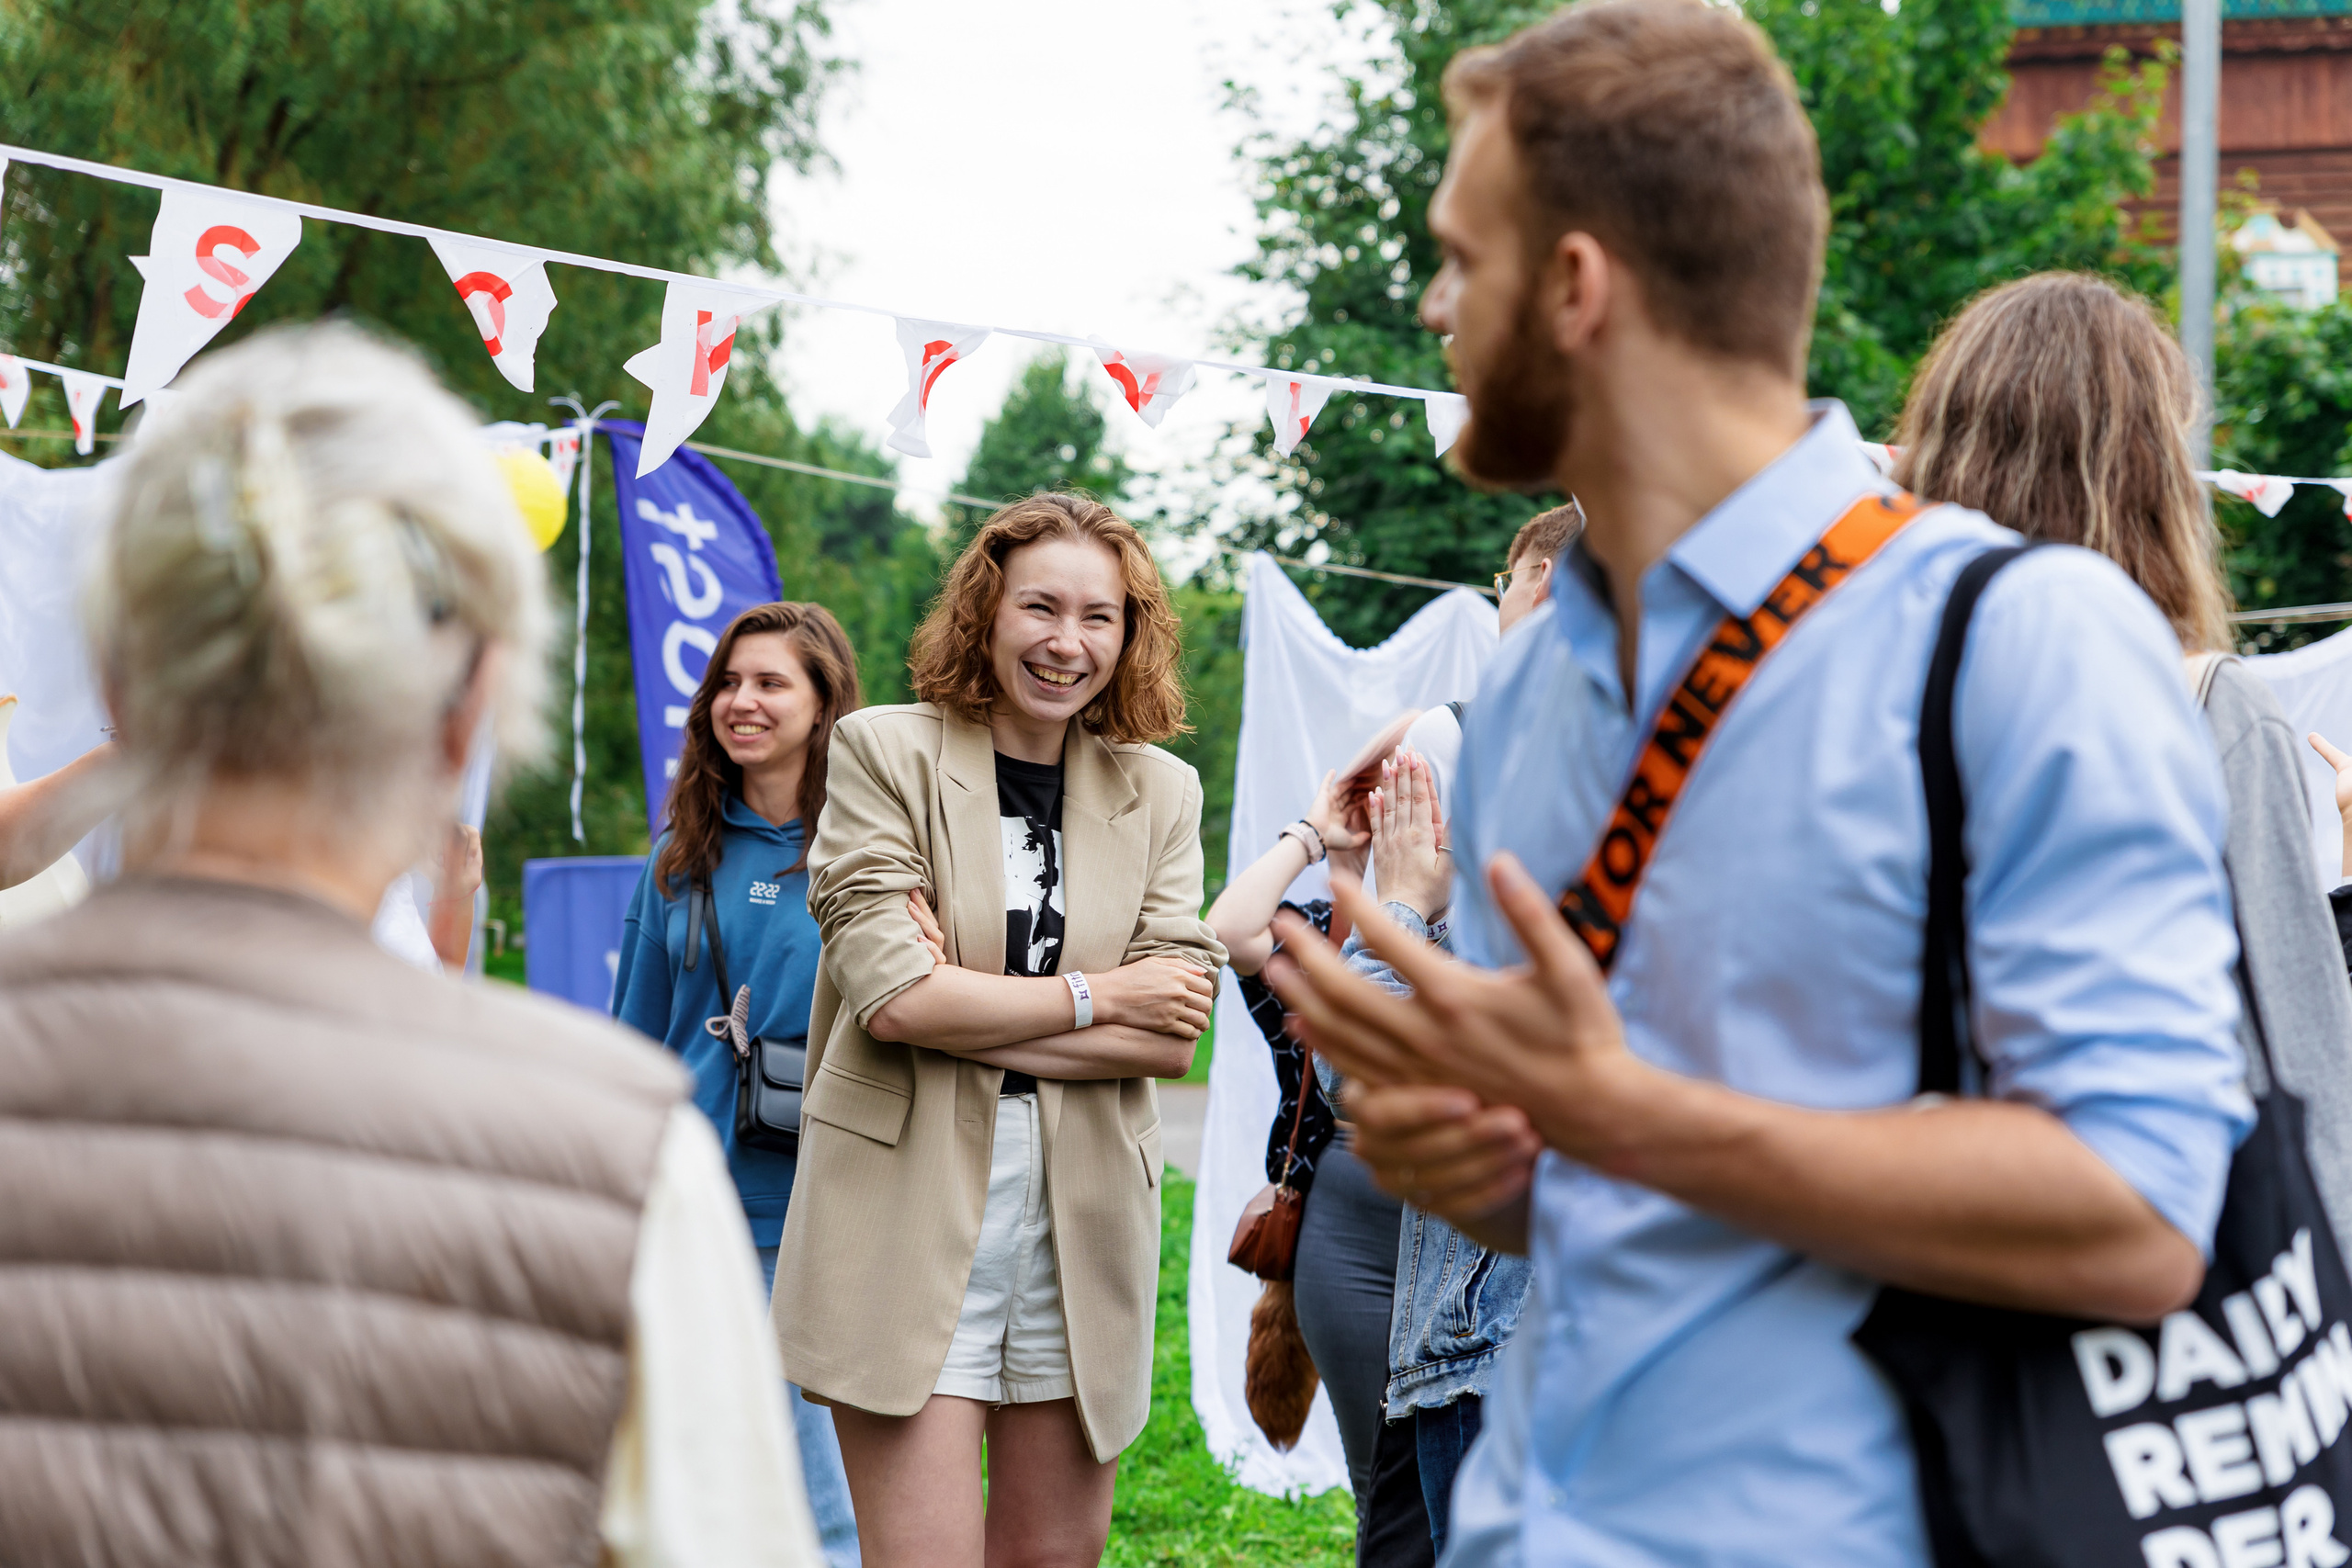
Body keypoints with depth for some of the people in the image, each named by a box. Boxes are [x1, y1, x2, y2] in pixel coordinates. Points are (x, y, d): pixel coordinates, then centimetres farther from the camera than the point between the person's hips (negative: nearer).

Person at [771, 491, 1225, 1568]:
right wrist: (1092, 997, -5)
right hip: (906, 1209, -4)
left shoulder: (1160, 793, 11)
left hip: (1084, 1221, 4)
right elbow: (892, 992, -12)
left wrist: (966, 1007, -9)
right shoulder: (884, 752, 0)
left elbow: (1173, 1034, 0)